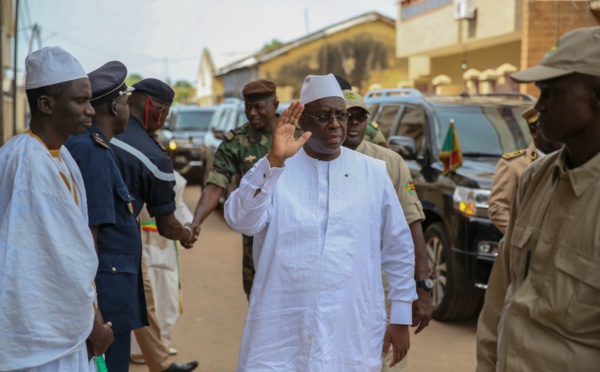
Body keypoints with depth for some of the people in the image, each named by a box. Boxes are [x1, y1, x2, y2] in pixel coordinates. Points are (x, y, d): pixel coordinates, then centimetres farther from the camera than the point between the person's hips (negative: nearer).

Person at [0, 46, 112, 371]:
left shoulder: (60, 157, 8)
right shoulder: (30, 162, -20)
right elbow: (59, 254, -20)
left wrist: (90, 313, 7)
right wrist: (91, 320, -10)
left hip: (61, 319, 8)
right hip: (40, 326, -8)